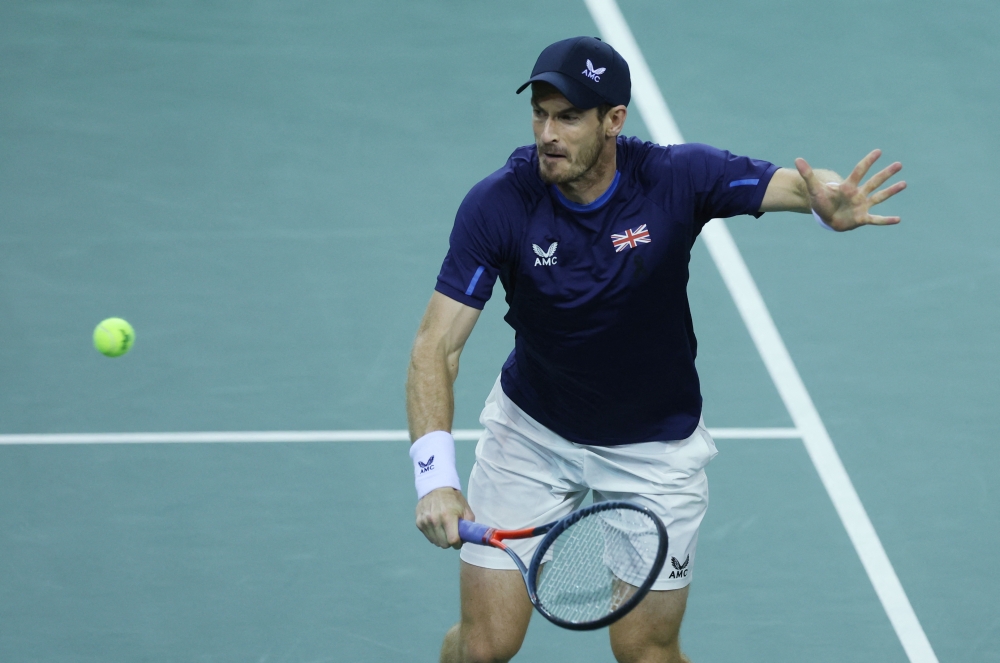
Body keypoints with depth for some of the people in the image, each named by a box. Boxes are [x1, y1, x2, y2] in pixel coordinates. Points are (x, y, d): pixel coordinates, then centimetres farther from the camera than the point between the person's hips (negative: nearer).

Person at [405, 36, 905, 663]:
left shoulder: (676, 178, -22)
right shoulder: (498, 205, -24)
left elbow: (800, 185, -25)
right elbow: (437, 347, -25)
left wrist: (833, 202, -52)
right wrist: (436, 476, -39)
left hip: (656, 446, 0)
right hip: (531, 430, 0)